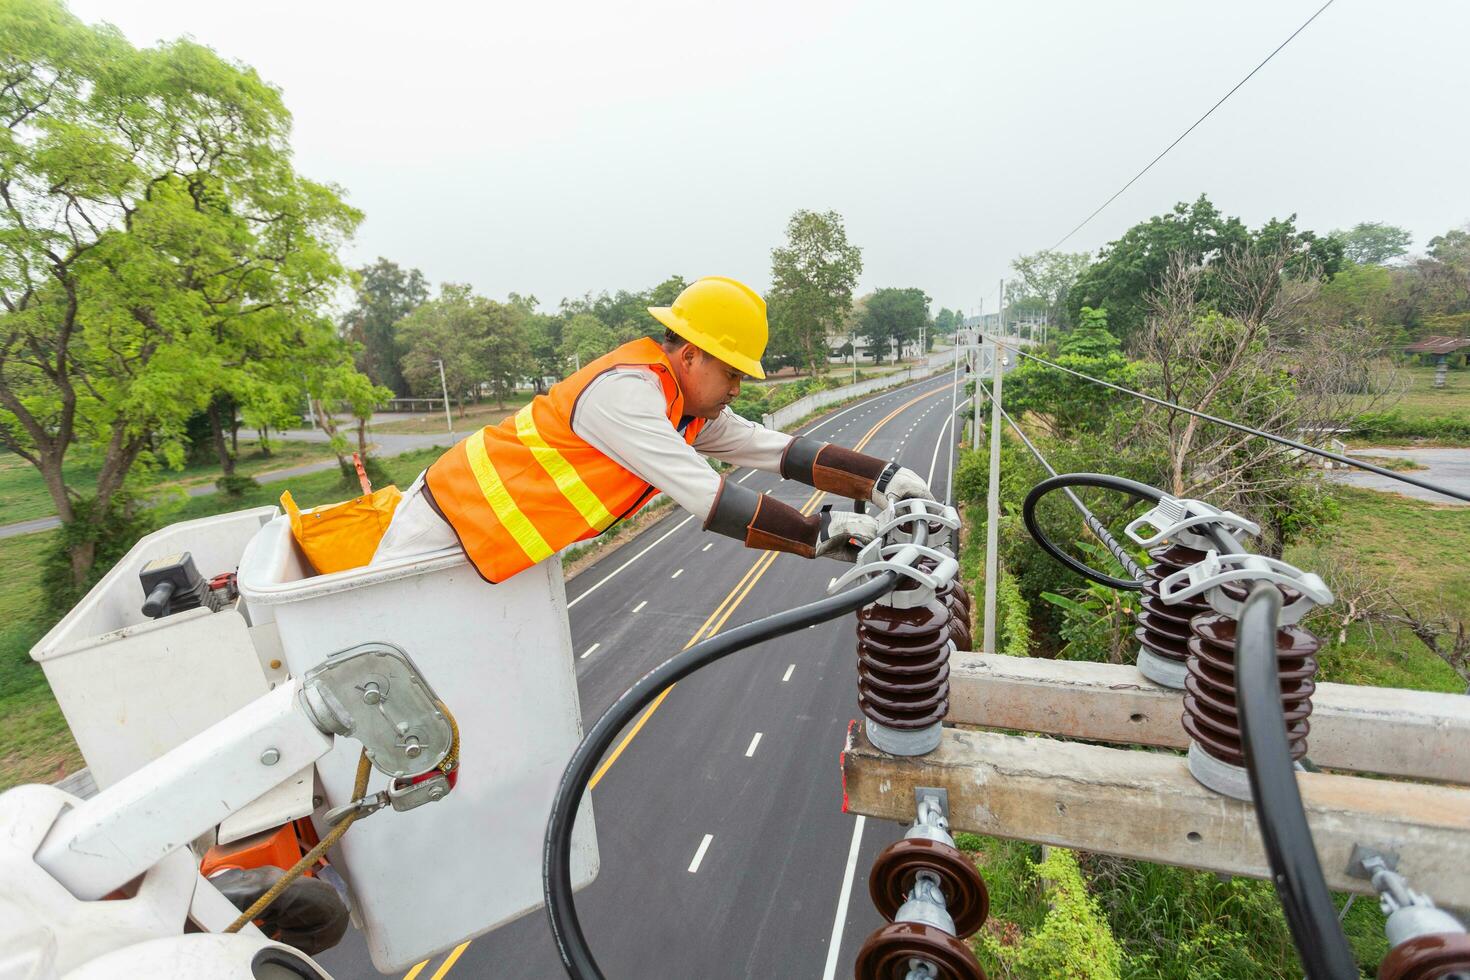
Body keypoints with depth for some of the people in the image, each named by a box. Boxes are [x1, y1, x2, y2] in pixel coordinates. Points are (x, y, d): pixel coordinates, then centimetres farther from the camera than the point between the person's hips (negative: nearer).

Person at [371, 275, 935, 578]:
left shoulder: (691, 410, -3)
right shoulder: (625, 391, -31)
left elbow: (782, 451, -8)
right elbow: (712, 503, -36)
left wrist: (881, 480, -16)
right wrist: (824, 535, -31)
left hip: (495, 537, 9)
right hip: (447, 521, -9)